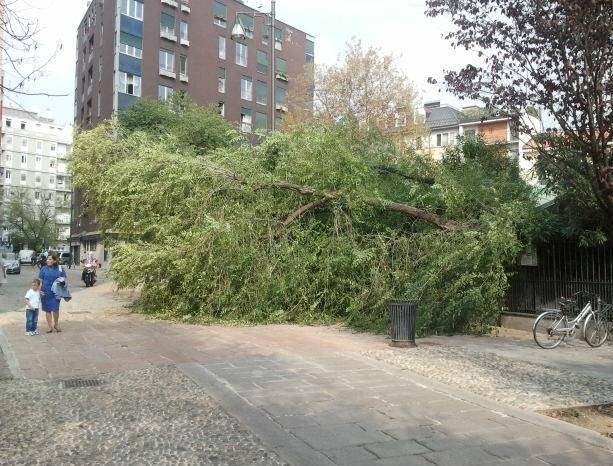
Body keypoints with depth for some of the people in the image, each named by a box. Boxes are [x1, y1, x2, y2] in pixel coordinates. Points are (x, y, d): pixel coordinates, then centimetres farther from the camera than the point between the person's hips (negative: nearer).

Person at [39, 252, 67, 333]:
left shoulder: (60, 268, 1)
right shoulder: (44, 269, 4)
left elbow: (63, 280, 6)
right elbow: (40, 281, 6)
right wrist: (40, 290, -5)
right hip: (45, 292, 2)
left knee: (55, 309, -6)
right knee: (47, 310, 7)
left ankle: (56, 324, 19)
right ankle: (50, 327, 18)